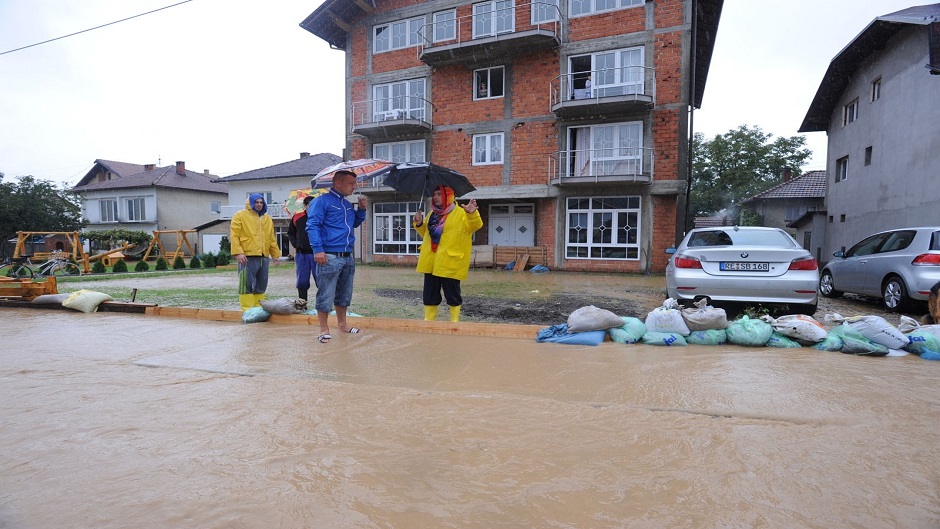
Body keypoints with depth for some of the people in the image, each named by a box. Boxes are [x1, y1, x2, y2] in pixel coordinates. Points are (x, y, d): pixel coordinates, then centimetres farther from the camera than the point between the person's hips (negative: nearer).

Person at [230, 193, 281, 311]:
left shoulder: (267, 218, 19)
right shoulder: (240, 215, 2)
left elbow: (272, 239, 22)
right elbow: (234, 236, -5)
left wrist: (275, 254, 17)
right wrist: (238, 252, -15)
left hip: (263, 257, 6)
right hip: (248, 257, -6)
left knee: (261, 284, 9)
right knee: (247, 284, -6)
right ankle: (247, 310, -2)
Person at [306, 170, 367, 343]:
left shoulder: (348, 204, 17)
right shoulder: (323, 201, -6)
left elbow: (355, 223, 30)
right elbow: (312, 225, -14)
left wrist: (362, 209, 12)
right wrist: (318, 249, -23)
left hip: (348, 257, 8)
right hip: (330, 257, -8)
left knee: (344, 294, 16)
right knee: (326, 295, -3)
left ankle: (342, 324, 29)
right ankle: (324, 330, 5)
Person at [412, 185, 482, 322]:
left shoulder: (460, 213, -6)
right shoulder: (432, 214, 15)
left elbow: (476, 225, -19)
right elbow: (426, 233, 26)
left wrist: (472, 213, -38)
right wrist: (419, 224, 7)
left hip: (450, 263, -6)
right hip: (431, 262, 6)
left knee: (452, 294, 4)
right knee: (430, 293, 12)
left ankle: (454, 320, 18)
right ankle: (428, 320, 24)